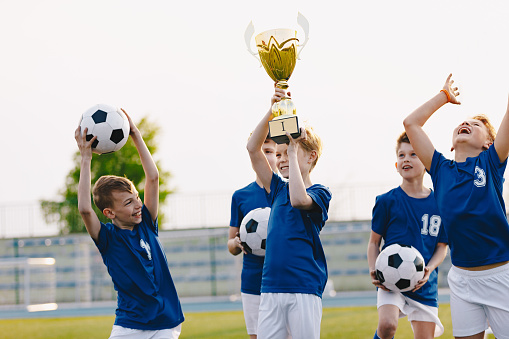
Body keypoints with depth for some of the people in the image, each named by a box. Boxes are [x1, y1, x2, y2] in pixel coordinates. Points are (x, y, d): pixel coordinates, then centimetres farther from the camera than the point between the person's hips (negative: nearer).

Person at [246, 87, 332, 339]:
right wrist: (272, 110, -3)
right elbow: (252, 148, 8)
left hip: (304, 289, -5)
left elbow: (299, 200, -24)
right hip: (271, 288, 5)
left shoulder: (319, 193, 0)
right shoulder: (277, 189, 15)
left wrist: (293, 152, -14)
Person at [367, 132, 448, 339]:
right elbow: (374, 242, 6)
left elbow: (442, 247, 8)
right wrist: (374, 272, -11)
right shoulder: (386, 201, 1)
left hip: (424, 283, 2)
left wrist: (428, 270, -11)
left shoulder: (438, 203, 4)